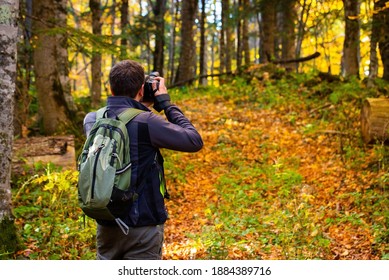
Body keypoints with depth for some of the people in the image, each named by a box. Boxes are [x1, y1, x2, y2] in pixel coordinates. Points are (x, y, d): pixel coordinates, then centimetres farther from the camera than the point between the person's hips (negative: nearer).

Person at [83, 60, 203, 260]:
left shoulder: (92, 120, 0)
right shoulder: (146, 122, -19)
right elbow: (195, 141, -11)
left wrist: (141, 107, 13)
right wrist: (166, 103, -4)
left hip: (106, 224, 6)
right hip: (142, 226, -6)